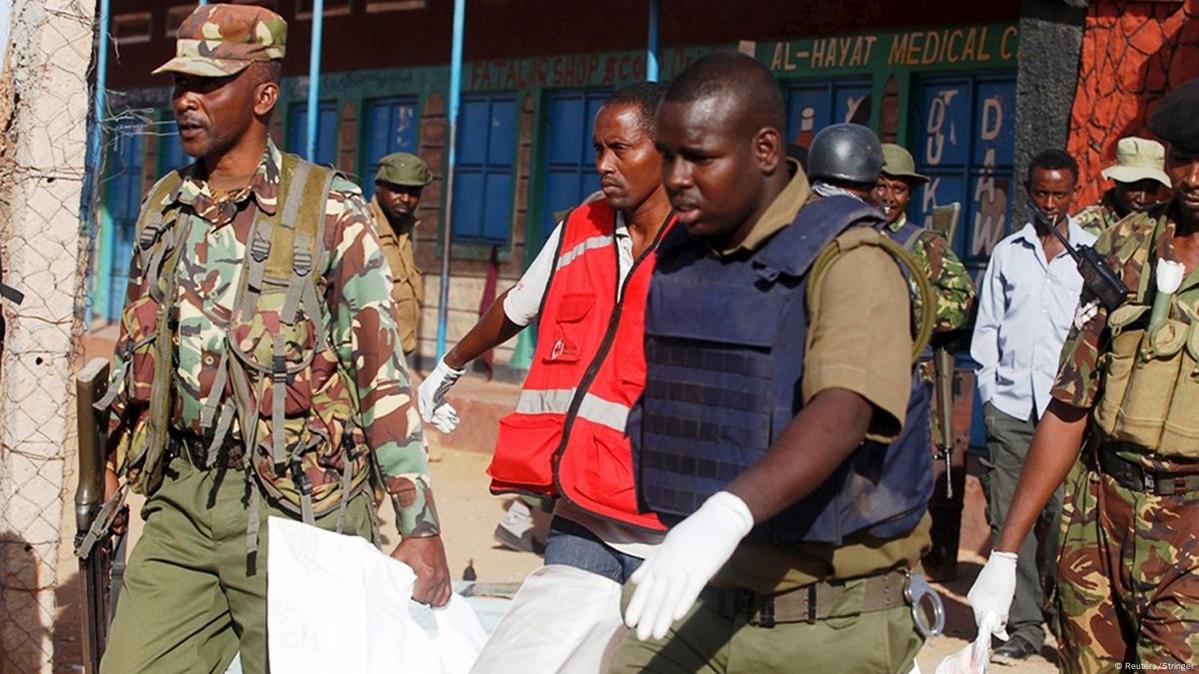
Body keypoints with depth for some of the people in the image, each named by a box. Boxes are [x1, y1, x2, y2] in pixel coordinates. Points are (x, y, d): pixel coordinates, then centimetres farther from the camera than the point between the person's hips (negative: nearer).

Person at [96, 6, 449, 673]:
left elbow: (384, 375, -10)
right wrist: (116, 473, 20)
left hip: (296, 503, -5)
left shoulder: (331, 211, -8)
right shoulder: (163, 207, 9)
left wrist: (421, 529, -13)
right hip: (181, 499, 5)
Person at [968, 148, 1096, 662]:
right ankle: (1023, 624, 4)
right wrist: (988, 389, 7)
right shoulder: (1007, 253, 13)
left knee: (1059, 514, -3)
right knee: (1009, 516, -2)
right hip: (1010, 406, 2)